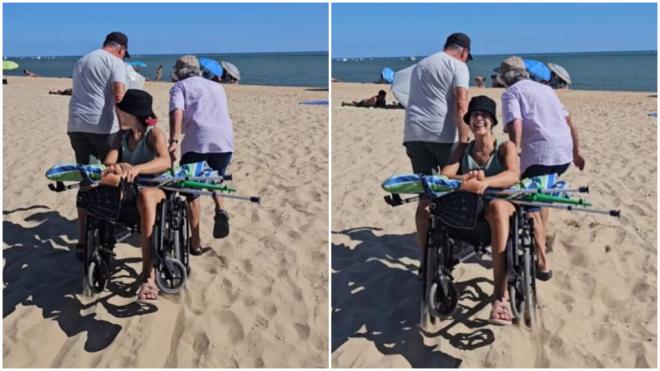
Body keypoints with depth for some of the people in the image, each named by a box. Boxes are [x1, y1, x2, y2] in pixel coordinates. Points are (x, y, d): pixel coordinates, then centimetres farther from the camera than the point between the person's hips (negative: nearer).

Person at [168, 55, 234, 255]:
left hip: (197, 141, -4)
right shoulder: (217, 86, 29)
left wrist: (173, 141, -16)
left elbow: (177, 112, -5)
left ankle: (195, 242, 12)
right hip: (225, 141, 4)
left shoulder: (180, 86, 14)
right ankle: (220, 209, -2)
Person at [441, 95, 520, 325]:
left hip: (502, 205, -3)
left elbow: (513, 175, -20)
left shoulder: (505, 147, 2)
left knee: (496, 205, -41)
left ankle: (501, 295, -43)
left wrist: (485, 182, -42)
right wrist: (464, 180, -31)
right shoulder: (463, 149, 12)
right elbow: (444, 174, -6)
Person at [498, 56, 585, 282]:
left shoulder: (511, 93, 4)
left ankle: (542, 263, 1)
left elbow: (515, 126, -13)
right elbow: (570, 123, 24)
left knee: (529, 206, 6)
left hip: (539, 154, -7)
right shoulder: (545, 89, 24)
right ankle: (540, 242, 37)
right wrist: (576, 152, 32)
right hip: (564, 153, 7)